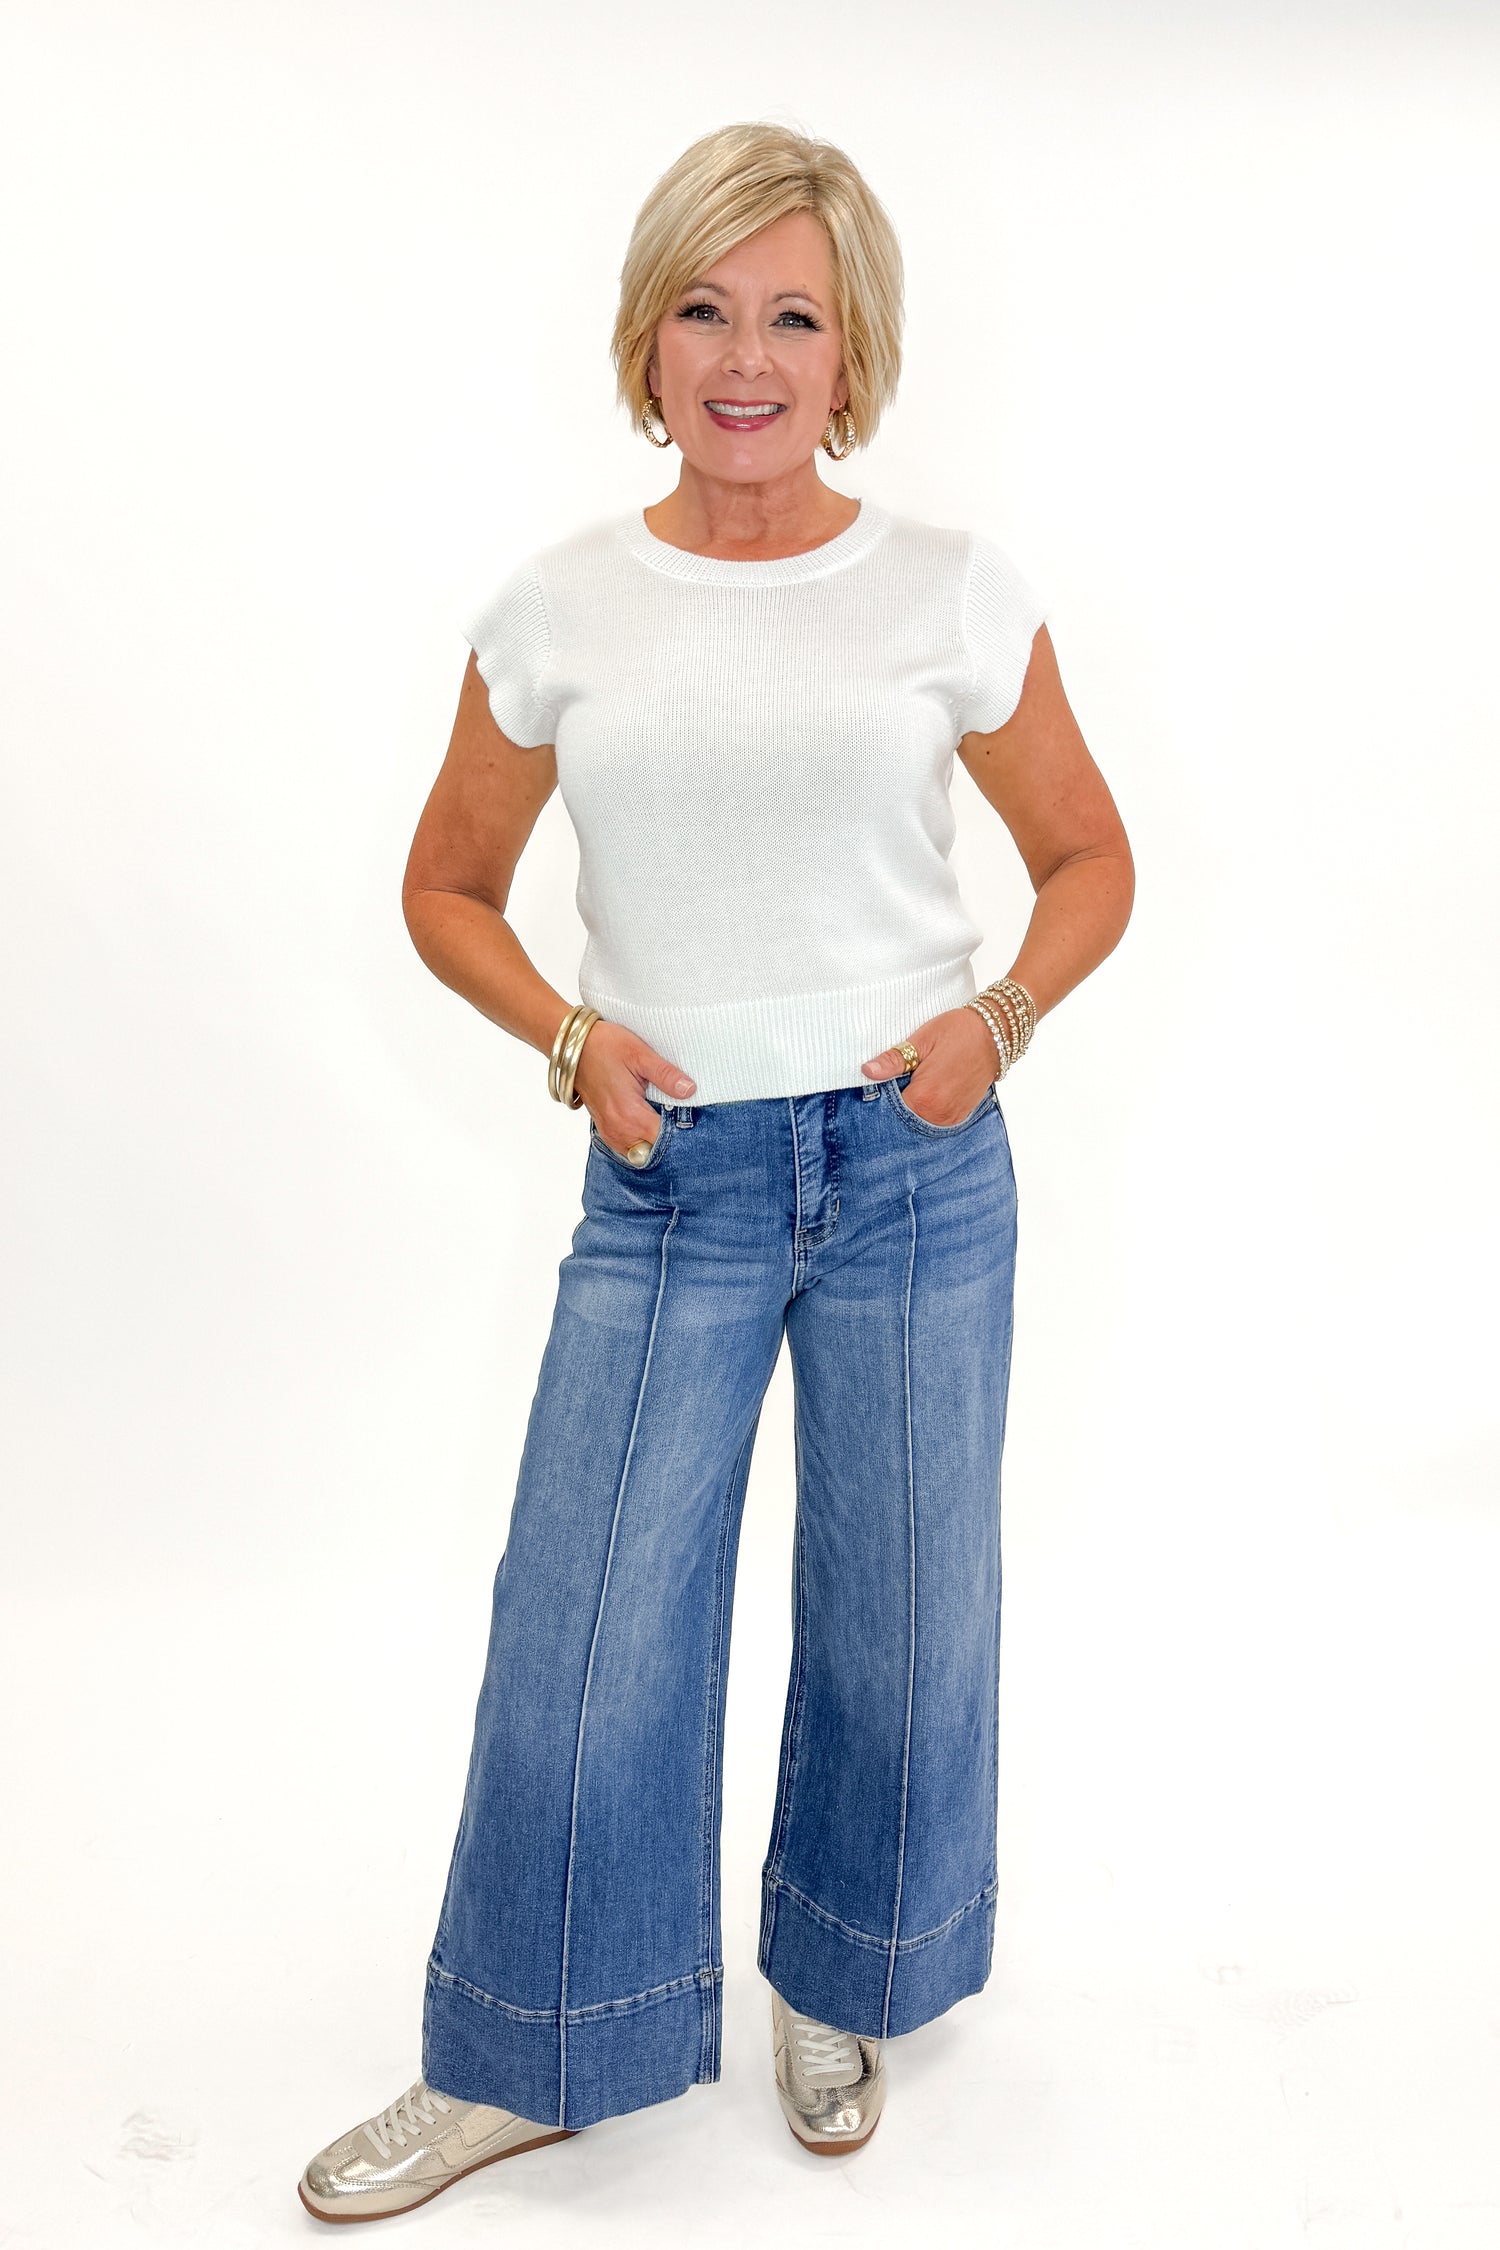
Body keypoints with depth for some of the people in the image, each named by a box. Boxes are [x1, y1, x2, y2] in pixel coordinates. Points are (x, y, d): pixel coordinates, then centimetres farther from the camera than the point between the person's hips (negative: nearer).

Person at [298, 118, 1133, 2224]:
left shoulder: (955, 594, 1)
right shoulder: (554, 612, 3)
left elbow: (1089, 860, 11)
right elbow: (448, 888, 12)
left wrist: (998, 1017, -7)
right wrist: (568, 1037, -5)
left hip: (915, 1165, 0)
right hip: (666, 1182, 0)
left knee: (902, 1620, 12)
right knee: (583, 1633, 4)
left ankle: (842, 1996, 40)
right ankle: (514, 2064, 29)